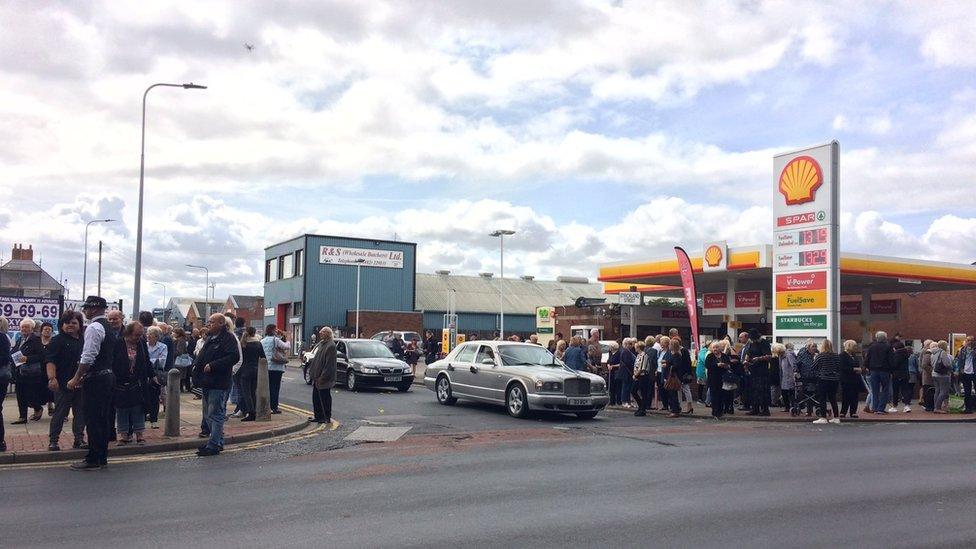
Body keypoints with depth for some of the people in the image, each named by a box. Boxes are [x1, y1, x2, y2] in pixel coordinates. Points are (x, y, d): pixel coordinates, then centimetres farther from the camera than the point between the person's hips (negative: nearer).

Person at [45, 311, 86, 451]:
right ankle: (53, 441, 8)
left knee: (80, 413, 8)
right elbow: (50, 361, -13)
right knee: (60, 413, 0)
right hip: (63, 384, -5)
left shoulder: (83, 341, 12)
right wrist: (52, 378, -24)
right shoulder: (57, 340, -4)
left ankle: (79, 439, 16)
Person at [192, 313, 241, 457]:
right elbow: (202, 355, 32)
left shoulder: (228, 338, -13)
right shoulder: (210, 338, 18)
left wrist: (213, 365, -24)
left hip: (218, 384, -10)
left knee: (215, 414, -7)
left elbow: (234, 357, -24)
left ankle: (214, 445, -3)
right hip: (208, 383, 10)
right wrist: (196, 364, 11)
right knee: (208, 413, 16)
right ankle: (218, 441, 25)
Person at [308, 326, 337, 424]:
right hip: (317, 377, 10)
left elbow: (329, 364, -21)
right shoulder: (322, 343, 12)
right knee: (316, 398, 14)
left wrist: (323, 376, -22)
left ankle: (327, 418, 8)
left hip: (324, 379, -10)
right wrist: (312, 371, 14)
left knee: (325, 398, -1)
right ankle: (318, 416, 24)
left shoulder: (331, 346, -17)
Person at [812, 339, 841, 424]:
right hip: (834, 380, 5)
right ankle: (836, 417, 15)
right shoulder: (837, 356, 2)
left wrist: (814, 359, 12)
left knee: (822, 399, 0)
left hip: (823, 379, -5)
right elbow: (839, 368, 8)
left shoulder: (820, 356, -11)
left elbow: (814, 367, -2)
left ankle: (823, 418, -3)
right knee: (833, 399, 12)